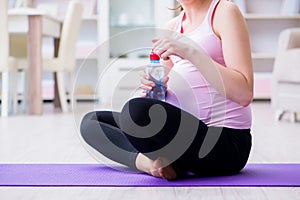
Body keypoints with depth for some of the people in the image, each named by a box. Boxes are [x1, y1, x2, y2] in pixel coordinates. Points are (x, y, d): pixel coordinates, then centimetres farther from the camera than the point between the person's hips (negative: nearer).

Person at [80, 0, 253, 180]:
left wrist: (190, 52, -22)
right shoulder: (172, 26, 16)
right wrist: (154, 88, -5)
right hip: (180, 131, 9)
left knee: (135, 110, -33)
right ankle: (145, 161, -13)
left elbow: (244, 94, -17)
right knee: (91, 122, 9)